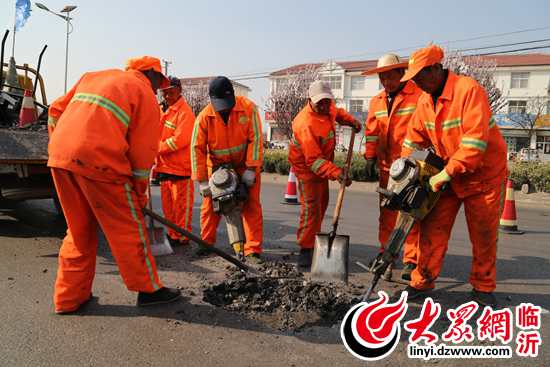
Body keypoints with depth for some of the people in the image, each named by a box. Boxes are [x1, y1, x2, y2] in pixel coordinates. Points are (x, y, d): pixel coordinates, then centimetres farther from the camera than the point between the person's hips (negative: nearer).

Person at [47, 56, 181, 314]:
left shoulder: (94, 76, 26)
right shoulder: (145, 94, 6)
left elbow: (56, 110, 22)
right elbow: (143, 151, 2)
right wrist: (140, 192, 12)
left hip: (60, 158, 7)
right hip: (99, 160, -7)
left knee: (79, 229, 18)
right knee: (128, 227, 6)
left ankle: (69, 297, 26)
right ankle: (148, 289, 18)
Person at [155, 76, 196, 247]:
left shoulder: (184, 111, -10)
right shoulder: (163, 110, 16)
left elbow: (180, 140, -19)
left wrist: (157, 148, -11)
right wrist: (157, 162, 11)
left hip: (180, 168, -8)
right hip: (164, 166, 8)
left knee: (181, 204, 0)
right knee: (168, 205, 14)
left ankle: (182, 237, 10)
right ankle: (173, 235, 25)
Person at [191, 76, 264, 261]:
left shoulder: (248, 108, -19)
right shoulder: (204, 117, -17)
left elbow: (256, 139, -18)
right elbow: (197, 148, -14)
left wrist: (251, 169, -23)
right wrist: (202, 181, -16)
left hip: (245, 165, -1)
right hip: (217, 166, 1)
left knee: (251, 206, -5)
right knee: (209, 205, 5)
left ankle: (253, 250, 1)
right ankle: (207, 243, 23)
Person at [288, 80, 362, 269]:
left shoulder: (327, 107, -9)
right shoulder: (306, 124, -35)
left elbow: (337, 112, 20)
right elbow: (314, 160, -38)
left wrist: (351, 120, 2)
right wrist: (337, 173, -47)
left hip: (322, 160, 9)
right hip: (306, 165, -9)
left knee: (322, 202, 18)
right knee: (311, 206, -15)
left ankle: (314, 239, 34)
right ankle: (305, 250, -8)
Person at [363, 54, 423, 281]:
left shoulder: (419, 95, -4)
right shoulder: (376, 102, 15)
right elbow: (372, 134, 15)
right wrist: (370, 159, 7)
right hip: (387, 168, 5)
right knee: (387, 216, 8)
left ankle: (411, 262, 9)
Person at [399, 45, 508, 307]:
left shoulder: (468, 89, -23)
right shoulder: (425, 99, -1)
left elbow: (476, 139, -30)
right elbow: (415, 137, 7)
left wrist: (446, 173, -29)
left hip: (484, 174, -5)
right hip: (447, 175, 5)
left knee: (483, 236, 7)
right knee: (433, 228, 1)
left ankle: (483, 287, 24)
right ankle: (422, 281, 11)